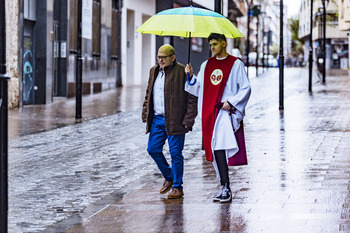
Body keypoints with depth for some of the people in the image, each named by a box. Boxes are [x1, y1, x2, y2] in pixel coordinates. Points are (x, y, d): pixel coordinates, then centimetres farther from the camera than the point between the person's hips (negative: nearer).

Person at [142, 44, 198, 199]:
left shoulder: (182, 72, -8)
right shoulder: (154, 72, 13)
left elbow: (192, 98, -8)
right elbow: (148, 94, 22)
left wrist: (188, 120, -13)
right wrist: (146, 114, 13)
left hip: (175, 121, -7)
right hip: (157, 119, 7)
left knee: (175, 153, -2)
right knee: (153, 149, 6)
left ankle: (177, 187, 9)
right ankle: (168, 177, 27)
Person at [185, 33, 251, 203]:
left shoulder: (236, 64, 1)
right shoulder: (206, 65, 17)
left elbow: (245, 88, -2)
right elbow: (199, 90, 19)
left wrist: (231, 102, -14)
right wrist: (191, 77, 3)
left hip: (226, 112, -6)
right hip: (209, 113, 6)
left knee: (220, 147, -18)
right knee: (215, 150, 5)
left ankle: (225, 188, -18)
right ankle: (225, 188, 11)